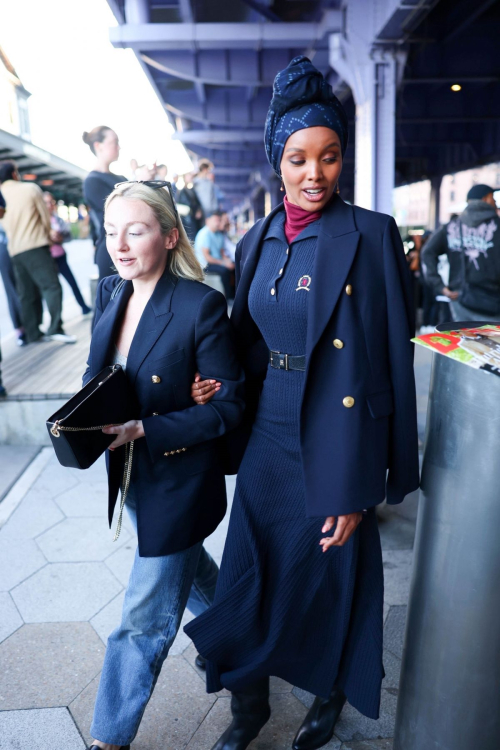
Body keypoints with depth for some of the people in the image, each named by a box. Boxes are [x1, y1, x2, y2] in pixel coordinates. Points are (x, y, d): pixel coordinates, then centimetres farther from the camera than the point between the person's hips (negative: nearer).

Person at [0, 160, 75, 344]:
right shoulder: (31, 188, 0)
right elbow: (45, 217, 3)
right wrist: (47, 235, 21)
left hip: (15, 251, 5)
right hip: (36, 246, -5)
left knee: (26, 294, 9)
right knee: (51, 286, -10)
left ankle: (32, 333, 8)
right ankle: (55, 328, -23)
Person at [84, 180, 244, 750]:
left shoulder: (202, 306, -22)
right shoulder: (110, 294, -2)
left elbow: (228, 406, -20)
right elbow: (98, 372, 10)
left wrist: (142, 431, -27)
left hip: (179, 481, -7)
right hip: (130, 472, 7)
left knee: (145, 618, 8)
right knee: (185, 568, 30)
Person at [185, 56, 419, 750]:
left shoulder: (371, 235, -11)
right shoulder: (257, 242, 6)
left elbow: (388, 362, -13)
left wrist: (358, 487, -14)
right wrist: (220, 389, -6)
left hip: (333, 444, -4)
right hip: (266, 438, 5)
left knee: (330, 576, 14)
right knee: (252, 576, 14)